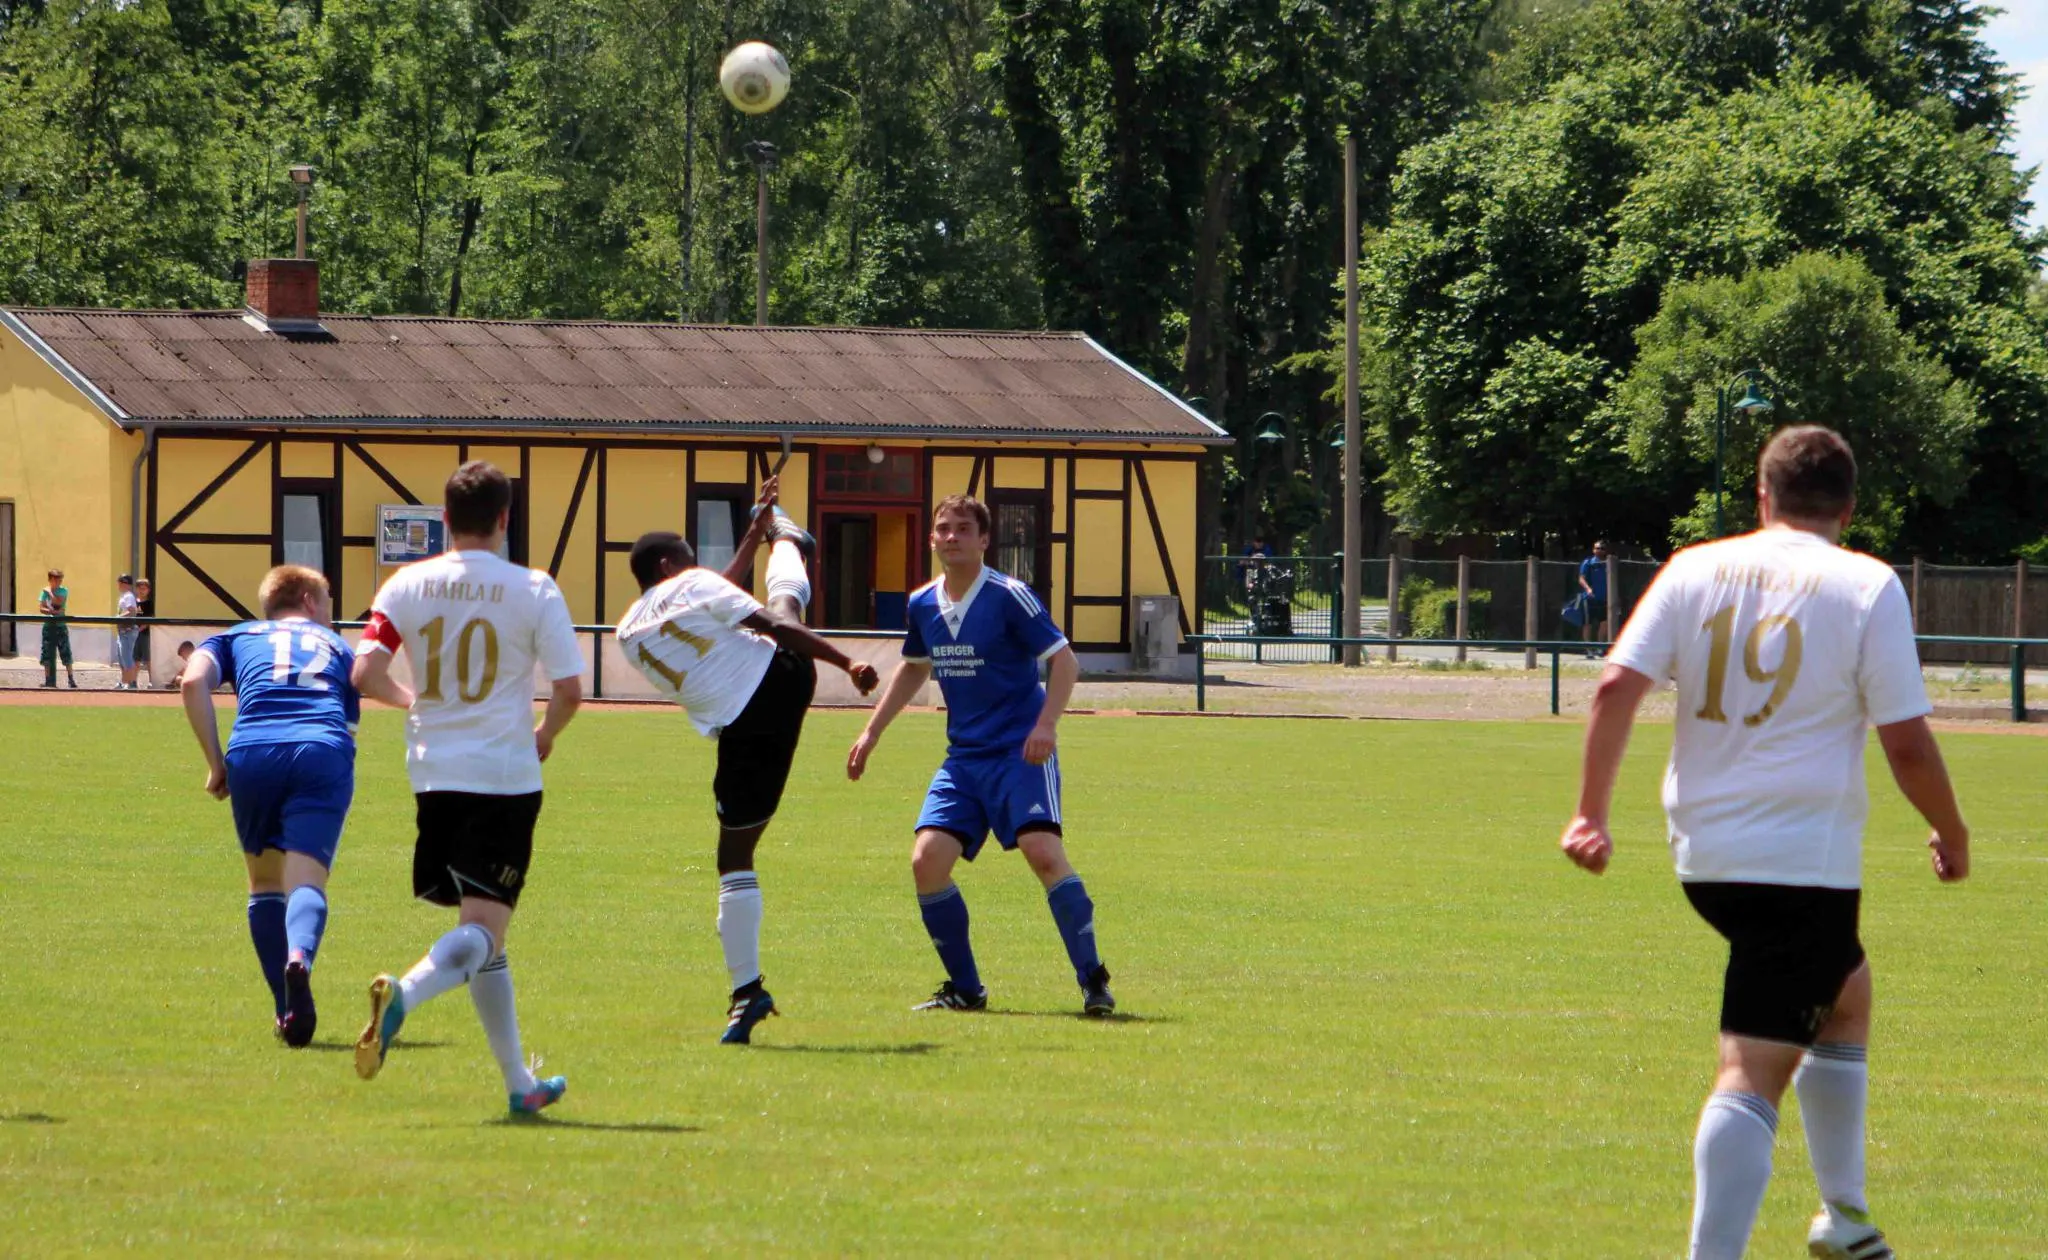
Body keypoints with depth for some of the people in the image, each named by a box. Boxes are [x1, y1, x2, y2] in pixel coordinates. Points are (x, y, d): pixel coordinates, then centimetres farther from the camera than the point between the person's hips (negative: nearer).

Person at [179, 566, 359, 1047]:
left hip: (254, 751, 1)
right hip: (324, 752, -1)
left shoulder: (237, 637, 28)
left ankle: (289, 1009, 11)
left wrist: (216, 763, 9)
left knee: (266, 884, 19)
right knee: (307, 880, -11)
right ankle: (298, 958, -44)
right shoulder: (337, 647, 31)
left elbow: (194, 680, 7)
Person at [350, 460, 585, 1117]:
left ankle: (519, 1081, 19)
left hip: (434, 774, 4)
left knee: (481, 933, 15)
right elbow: (569, 689, -8)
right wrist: (545, 737, 13)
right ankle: (405, 992, -38)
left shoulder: (407, 585, 1)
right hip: (505, 776, -4)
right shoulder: (532, 590, -5)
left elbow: (365, 673, -5)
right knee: (483, 930, -8)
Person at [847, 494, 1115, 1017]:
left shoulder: (1008, 597, -11)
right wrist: (872, 732, 25)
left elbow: (1064, 660, -10)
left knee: (1044, 852, -24)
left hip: (1021, 753, -6)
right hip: (963, 757, 6)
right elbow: (914, 668, 26)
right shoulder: (923, 605, 7)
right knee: (927, 861, -8)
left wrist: (1046, 724, -24)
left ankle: (1093, 981, -16)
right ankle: (965, 989, 6)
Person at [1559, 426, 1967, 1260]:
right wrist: (1951, 835, 8)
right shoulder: (1867, 587, -5)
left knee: (1844, 992, 28)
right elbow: (1907, 743, -8)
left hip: (1705, 855, 6)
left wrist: (1591, 812, 1)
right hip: (1806, 861, -6)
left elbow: (1616, 687, -3)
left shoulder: (1695, 570, 6)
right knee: (1754, 1070, -9)